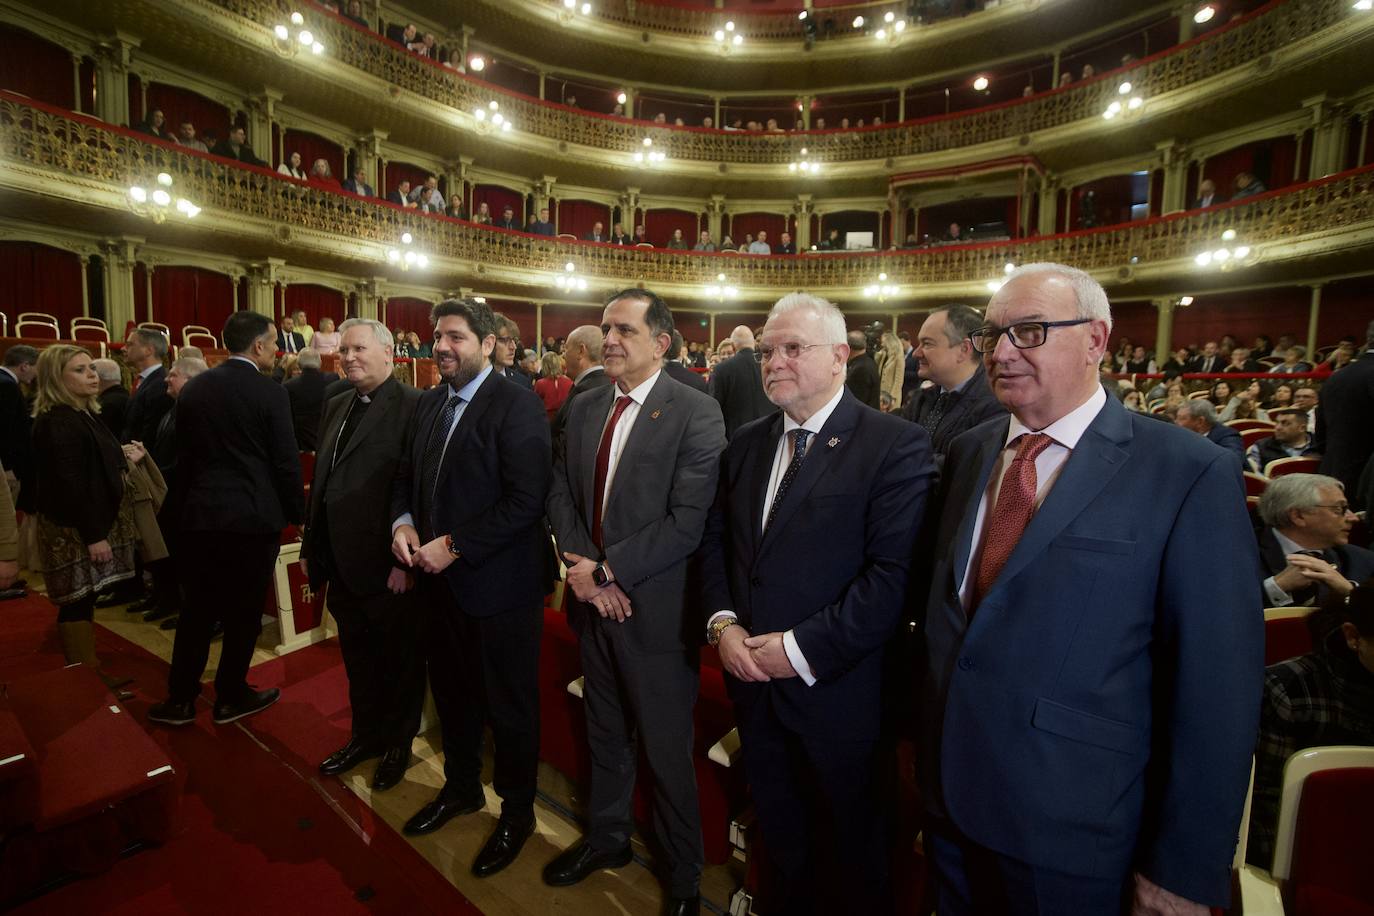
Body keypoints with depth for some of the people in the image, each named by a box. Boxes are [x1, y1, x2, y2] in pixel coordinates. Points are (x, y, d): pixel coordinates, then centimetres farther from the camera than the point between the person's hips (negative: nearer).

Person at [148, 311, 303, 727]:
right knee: (244, 612, 8)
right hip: (254, 517, -5)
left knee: (197, 609, 16)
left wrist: (184, 506, 19)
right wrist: (296, 513, 2)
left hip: (200, 514, 5)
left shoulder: (193, 389, 5)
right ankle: (230, 698, 20)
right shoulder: (270, 392, -12)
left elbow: (183, 456, 10)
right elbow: (286, 461, -10)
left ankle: (180, 699, 23)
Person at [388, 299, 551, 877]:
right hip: (439, 581, 7)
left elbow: (525, 500, -22)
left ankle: (517, 811, 33)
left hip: (496, 585, -7)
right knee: (451, 693, 23)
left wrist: (455, 546, -20)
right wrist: (403, 522, -2)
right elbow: (408, 475, 17)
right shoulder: (428, 403, 9)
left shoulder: (516, 406, -15)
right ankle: (461, 788, 47)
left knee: (508, 705, 10)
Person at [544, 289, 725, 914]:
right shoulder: (584, 408, 6)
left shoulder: (697, 413, -14)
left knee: (666, 750, 11)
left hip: (655, 607, -5)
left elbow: (688, 521, -20)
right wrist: (581, 566, -9)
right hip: (592, 601, 6)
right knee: (605, 734, 24)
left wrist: (608, 569, -17)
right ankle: (607, 837, 49)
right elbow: (560, 492, 6)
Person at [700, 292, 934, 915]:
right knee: (778, 828, 26)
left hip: (837, 689, -5)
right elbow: (714, 541, 8)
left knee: (854, 833, 20)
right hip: (752, 677, 5)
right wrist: (722, 623, -6)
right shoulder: (745, 443, 5)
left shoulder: (897, 445, -15)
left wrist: (803, 649, -20)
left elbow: (894, 573, -21)